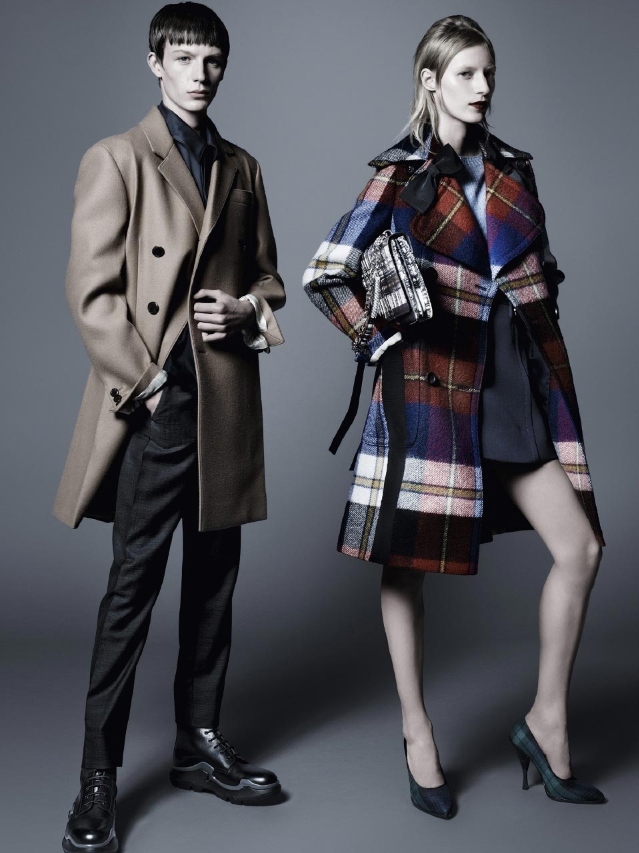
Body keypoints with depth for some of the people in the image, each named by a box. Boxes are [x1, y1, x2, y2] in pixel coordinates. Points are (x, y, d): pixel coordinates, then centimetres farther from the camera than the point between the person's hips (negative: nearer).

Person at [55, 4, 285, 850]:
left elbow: (268, 280, 21)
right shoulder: (115, 159, 2)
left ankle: (199, 743, 27)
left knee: (214, 582, 12)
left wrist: (246, 311, -2)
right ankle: (99, 777, 7)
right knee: (132, 589, -4)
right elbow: (92, 293, -6)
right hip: (151, 405, -5)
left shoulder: (242, 169, 17)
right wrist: (147, 385, -13)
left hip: (228, 407, 6)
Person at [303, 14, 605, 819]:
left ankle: (546, 724, 14)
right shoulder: (400, 177, -1)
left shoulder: (513, 170, 13)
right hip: (435, 384, -5)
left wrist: (539, 342, 12)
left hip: (520, 383, 5)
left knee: (581, 547, -1)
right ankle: (416, 732, 19)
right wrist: (384, 342, -7)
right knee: (406, 561, 2)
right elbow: (323, 274, -5)